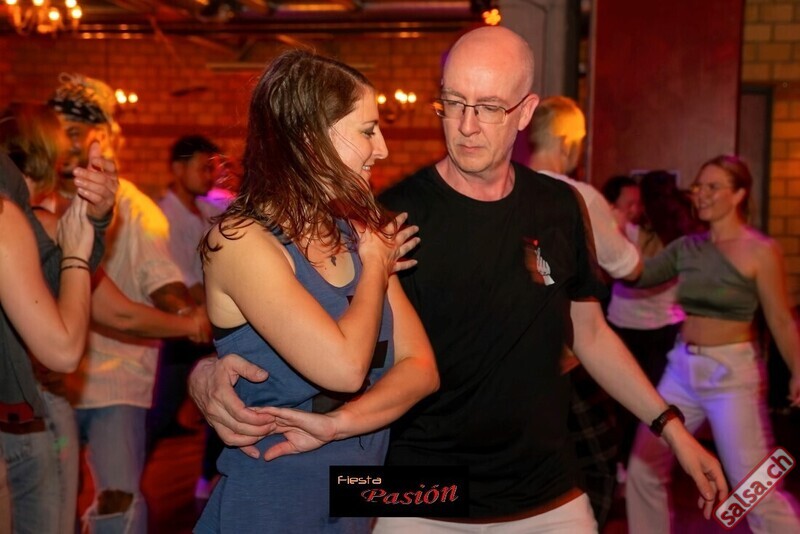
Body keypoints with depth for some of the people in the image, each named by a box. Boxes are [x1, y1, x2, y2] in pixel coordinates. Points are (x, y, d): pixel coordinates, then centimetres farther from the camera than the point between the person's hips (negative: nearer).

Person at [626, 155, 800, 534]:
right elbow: (636, 276, 5)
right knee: (643, 470, 9)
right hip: (682, 368, 6)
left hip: (733, 373, -6)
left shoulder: (760, 251, -8)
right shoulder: (687, 247, 8)